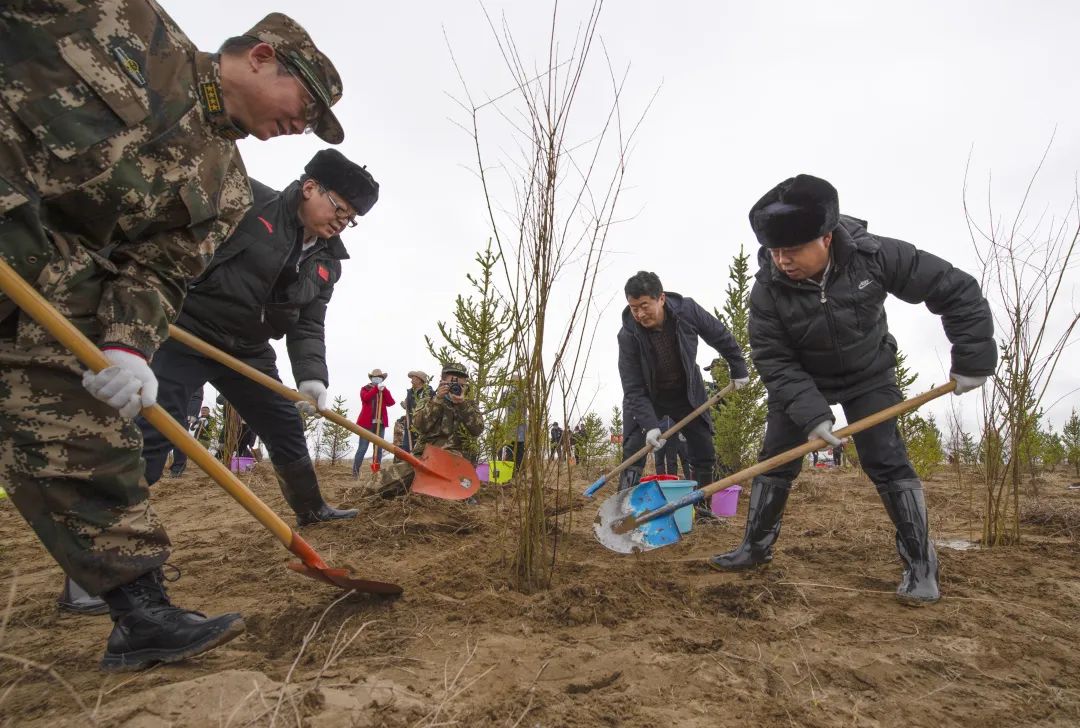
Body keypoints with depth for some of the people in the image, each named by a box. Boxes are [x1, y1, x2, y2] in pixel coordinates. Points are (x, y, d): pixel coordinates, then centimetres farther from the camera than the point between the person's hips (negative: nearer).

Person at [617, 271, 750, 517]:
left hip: (687, 393, 3)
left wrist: (738, 369, 2)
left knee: (705, 453, 5)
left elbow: (721, 337, -6)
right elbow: (634, 389, -25)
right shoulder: (628, 335, -29)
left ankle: (701, 506, 22)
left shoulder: (687, 310, -25)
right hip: (646, 398, -2)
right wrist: (649, 425, -33)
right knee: (633, 453, -14)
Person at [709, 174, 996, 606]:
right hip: (800, 380, 1)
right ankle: (755, 547, 16)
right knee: (775, 459, 0)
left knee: (886, 460, -11)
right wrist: (810, 413, -32)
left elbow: (954, 289, -18)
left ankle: (921, 565, 1)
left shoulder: (874, 255, -28)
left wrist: (972, 358, -19)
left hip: (868, 375, -1)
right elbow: (773, 361, -22)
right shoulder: (767, 289, -27)